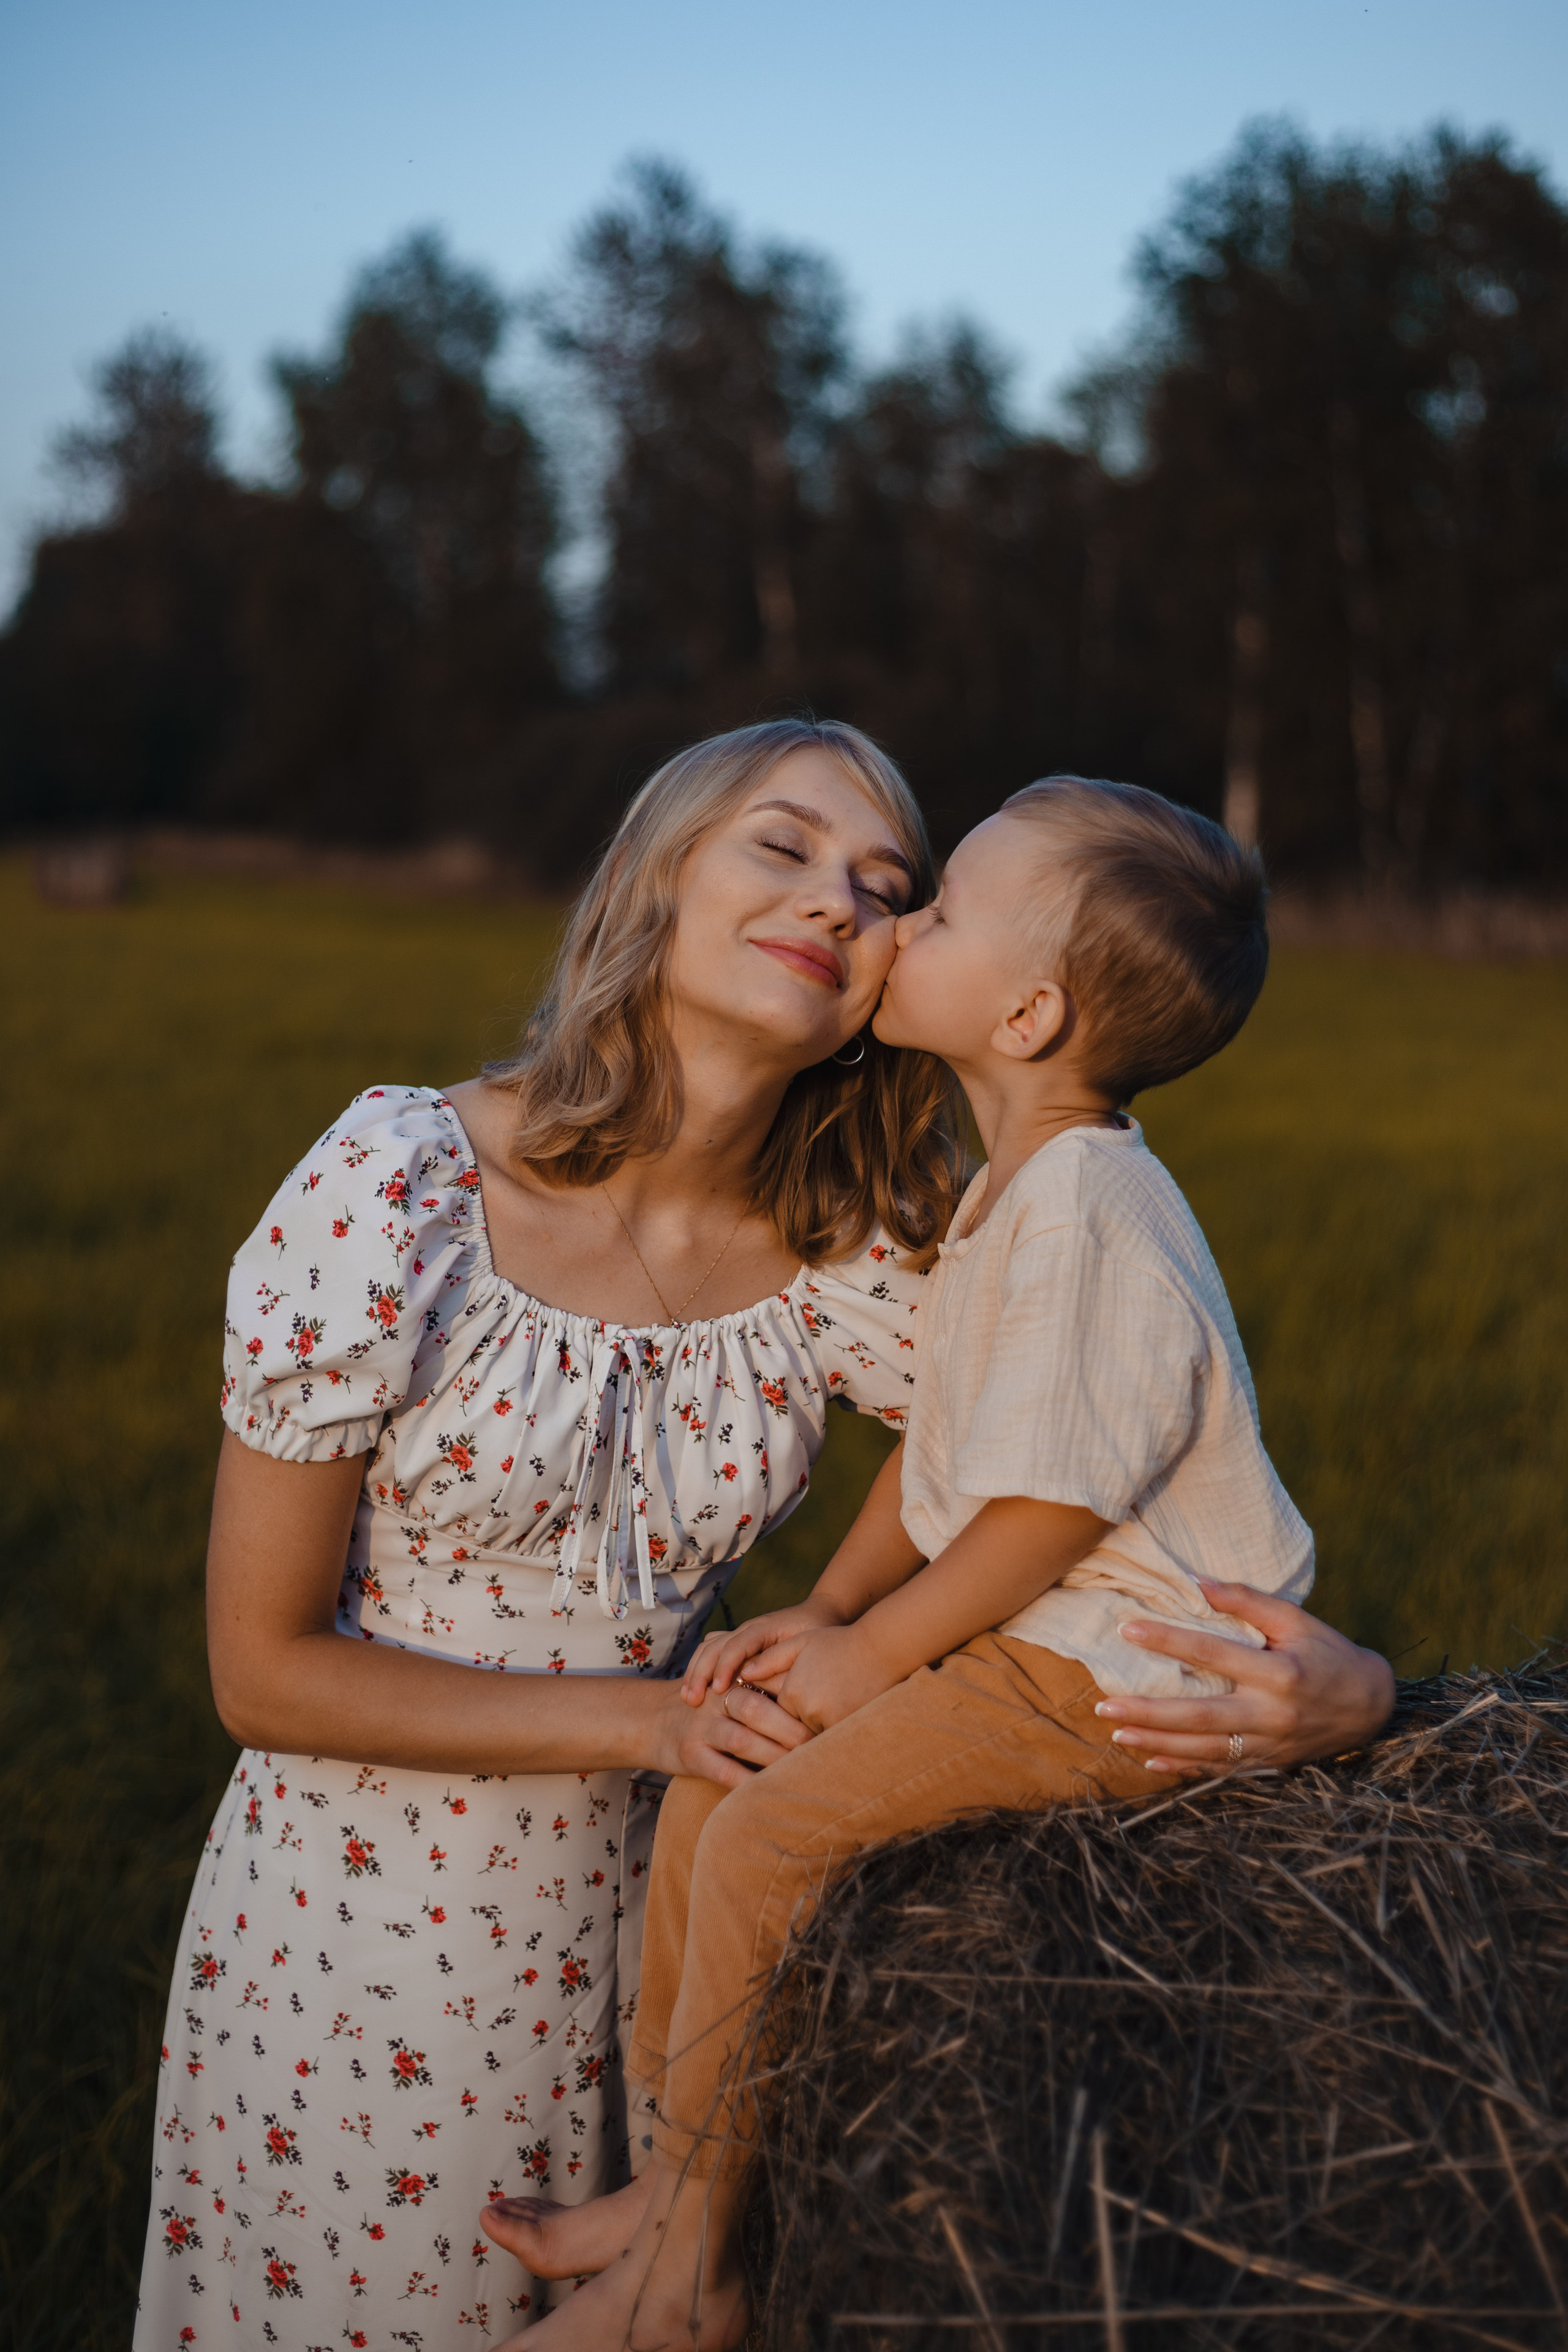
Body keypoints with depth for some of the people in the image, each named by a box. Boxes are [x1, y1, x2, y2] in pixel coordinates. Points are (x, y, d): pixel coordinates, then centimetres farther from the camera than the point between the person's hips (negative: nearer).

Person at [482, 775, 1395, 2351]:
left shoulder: (1085, 1213, -24)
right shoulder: (1017, 1187, 9)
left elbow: (1054, 1508, -24)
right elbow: (945, 1438, 15)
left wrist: (873, 1649, -12)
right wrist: (828, 1608, 7)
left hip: (1117, 1674, -10)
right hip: (1020, 1633, 10)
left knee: (766, 1838, -16)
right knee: (710, 1768, 7)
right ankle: (671, 2182, 17)